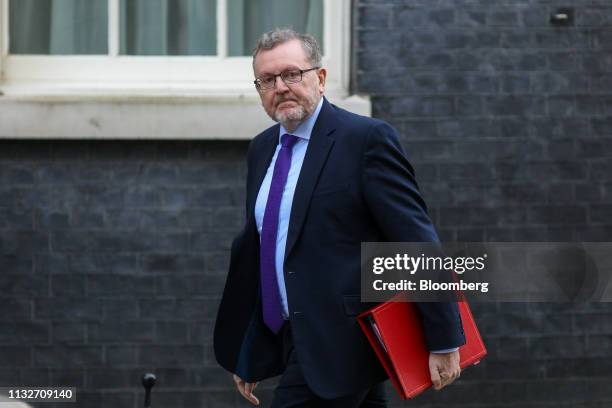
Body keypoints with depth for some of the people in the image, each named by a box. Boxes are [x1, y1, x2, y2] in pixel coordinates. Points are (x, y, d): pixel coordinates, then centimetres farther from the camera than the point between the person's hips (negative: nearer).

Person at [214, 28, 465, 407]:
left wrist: (444, 341, -16)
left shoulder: (367, 139, -9)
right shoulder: (262, 149, 14)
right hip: (296, 340, 7)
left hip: (342, 343, -7)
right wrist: (245, 355, 23)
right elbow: (254, 249, 21)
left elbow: (417, 241, -12)